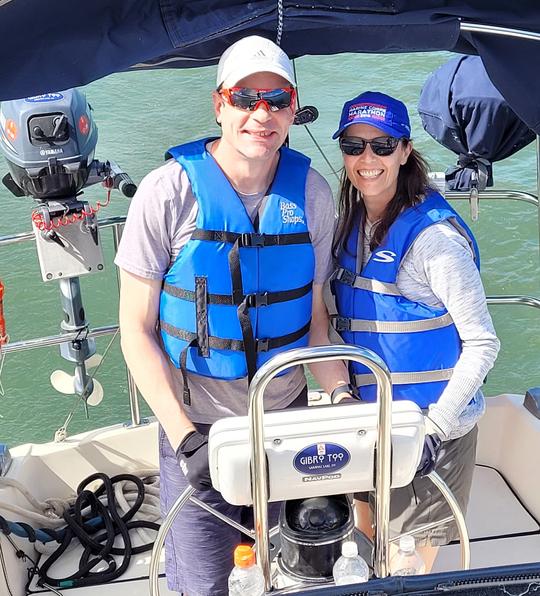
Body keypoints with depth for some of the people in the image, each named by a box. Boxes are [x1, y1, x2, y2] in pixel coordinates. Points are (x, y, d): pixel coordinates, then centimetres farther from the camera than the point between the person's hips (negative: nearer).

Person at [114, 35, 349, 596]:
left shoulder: (312, 193, -5)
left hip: (287, 416, 3)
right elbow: (136, 330, -11)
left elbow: (315, 313, 4)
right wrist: (184, 436, -18)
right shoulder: (168, 192, -15)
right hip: (197, 421, -3)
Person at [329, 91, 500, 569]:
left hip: (429, 425, -6)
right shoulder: (351, 225, 1)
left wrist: (434, 428, -19)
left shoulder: (434, 235, -21)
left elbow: (482, 344, -18)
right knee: (368, 542, 23)